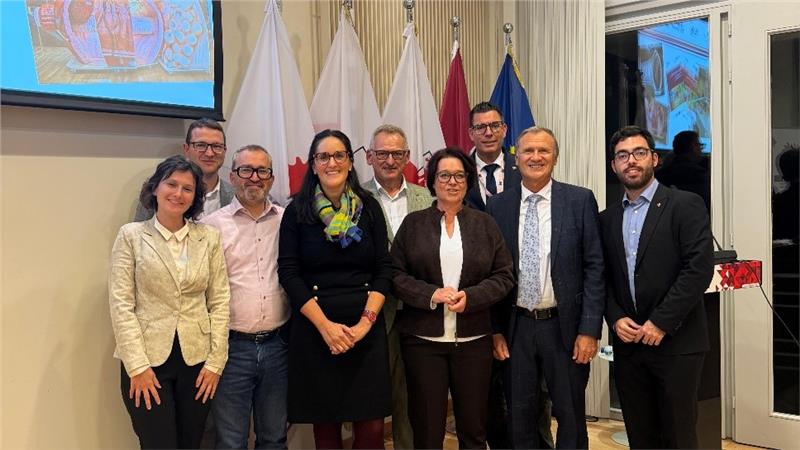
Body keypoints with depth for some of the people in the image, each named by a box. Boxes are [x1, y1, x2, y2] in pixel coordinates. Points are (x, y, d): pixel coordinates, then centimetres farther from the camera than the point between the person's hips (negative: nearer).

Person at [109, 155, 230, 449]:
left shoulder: (209, 237, 4)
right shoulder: (131, 235, -1)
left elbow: (220, 301, 3)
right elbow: (121, 304, -5)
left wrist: (215, 361, -2)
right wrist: (138, 366, -11)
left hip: (197, 360, 2)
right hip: (147, 360, -2)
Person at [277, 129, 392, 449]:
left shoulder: (370, 207, 5)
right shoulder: (297, 211, 1)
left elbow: (384, 269, 3)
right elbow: (288, 272, -4)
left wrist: (366, 321, -9)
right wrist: (325, 325, -11)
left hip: (366, 330, 1)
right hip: (314, 330, -1)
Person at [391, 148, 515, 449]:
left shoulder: (485, 224, 7)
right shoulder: (413, 223, 4)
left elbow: (504, 276, 4)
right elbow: (395, 274, 0)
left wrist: (470, 297, -13)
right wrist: (431, 295, -15)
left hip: (473, 339, 1)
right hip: (423, 339, -1)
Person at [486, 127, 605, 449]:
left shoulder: (580, 200, -3)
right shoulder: (498, 206, 3)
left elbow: (594, 267, -4)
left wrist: (589, 329, -9)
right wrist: (495, 330, 1)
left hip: (565, 326, -1)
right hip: (515, 328, 2)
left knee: (570, 416, 11)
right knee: (520, 418, 13)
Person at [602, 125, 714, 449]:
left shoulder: (685, 205, -4)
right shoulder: (607, 219, 12)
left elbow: (699, 268, -12)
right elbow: (604, 278, 12)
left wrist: (661, 322, -15)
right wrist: (616, 319, -5)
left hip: (676, 343, -4)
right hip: (627, 343, 5)